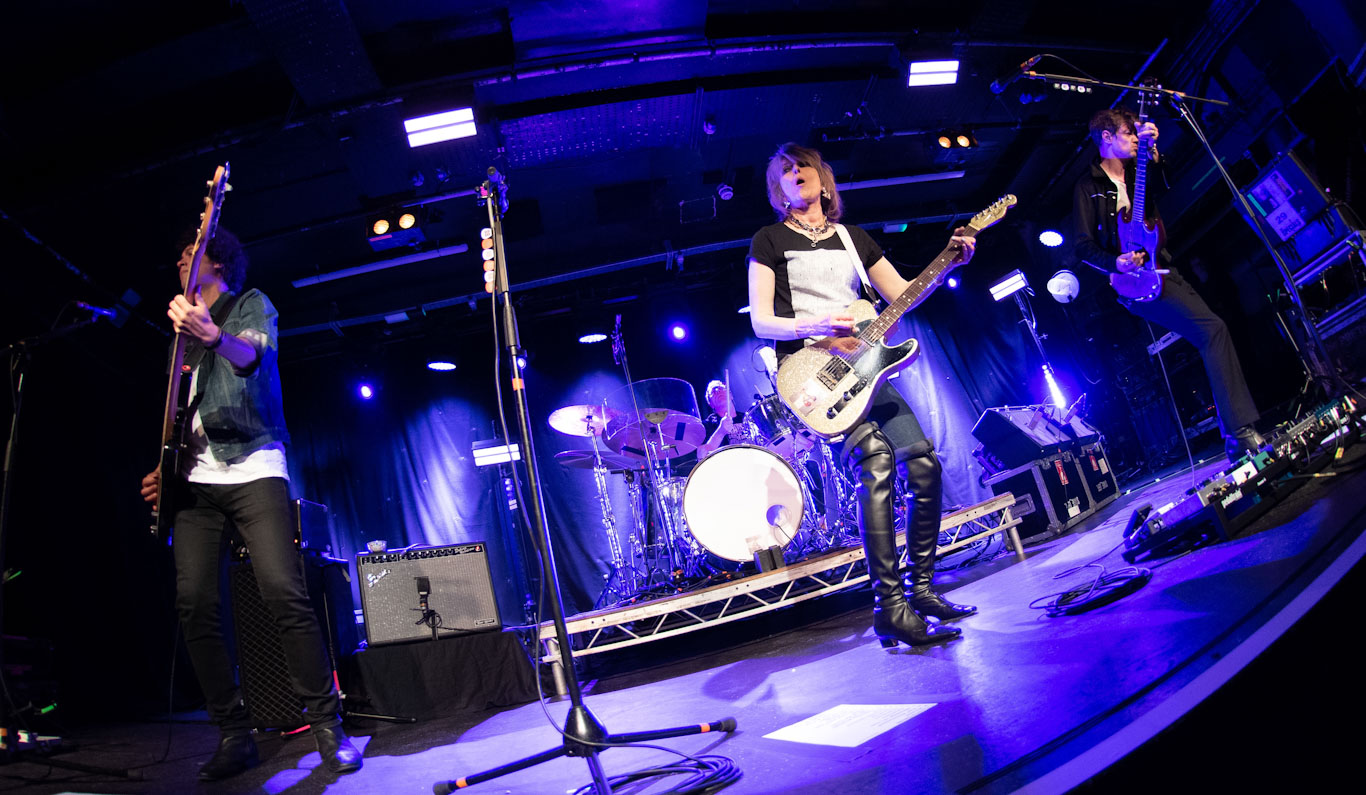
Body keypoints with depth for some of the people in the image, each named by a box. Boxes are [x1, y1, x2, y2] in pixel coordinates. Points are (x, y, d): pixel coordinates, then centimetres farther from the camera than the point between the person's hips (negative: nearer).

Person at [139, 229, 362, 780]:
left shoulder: (250, 304, 10)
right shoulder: (187, 325, 28)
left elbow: (251, 354, -14)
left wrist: (212, 336, -36)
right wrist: (165, 469, 15)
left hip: (252, 469, -6)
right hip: (195, 480, 6)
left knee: (285, 595, -17)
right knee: (194, 605, -6)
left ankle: (327, 725, -10)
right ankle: (233, 734, 3)